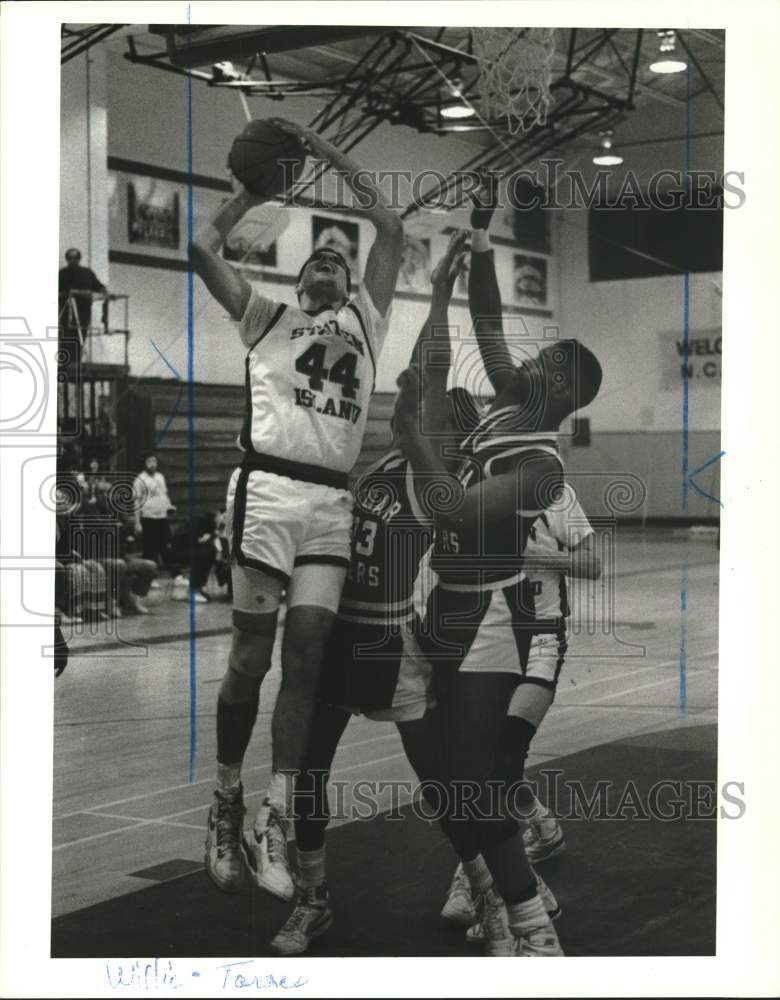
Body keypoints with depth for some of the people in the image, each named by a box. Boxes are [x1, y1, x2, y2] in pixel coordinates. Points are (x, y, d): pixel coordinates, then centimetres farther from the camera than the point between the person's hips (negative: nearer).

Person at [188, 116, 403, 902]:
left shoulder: (365, 320, 24)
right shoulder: (267, 317, 16)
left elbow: (392, 231, 20)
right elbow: (200, 248, 7)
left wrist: (333, 158, 20)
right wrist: (256, 188, 18)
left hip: (333, 500, 3)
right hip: (269, 486, -3)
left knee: (307, 652, -5)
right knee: (252, 651, -2)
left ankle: (272, 825, -4)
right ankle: (226, 803, 14)